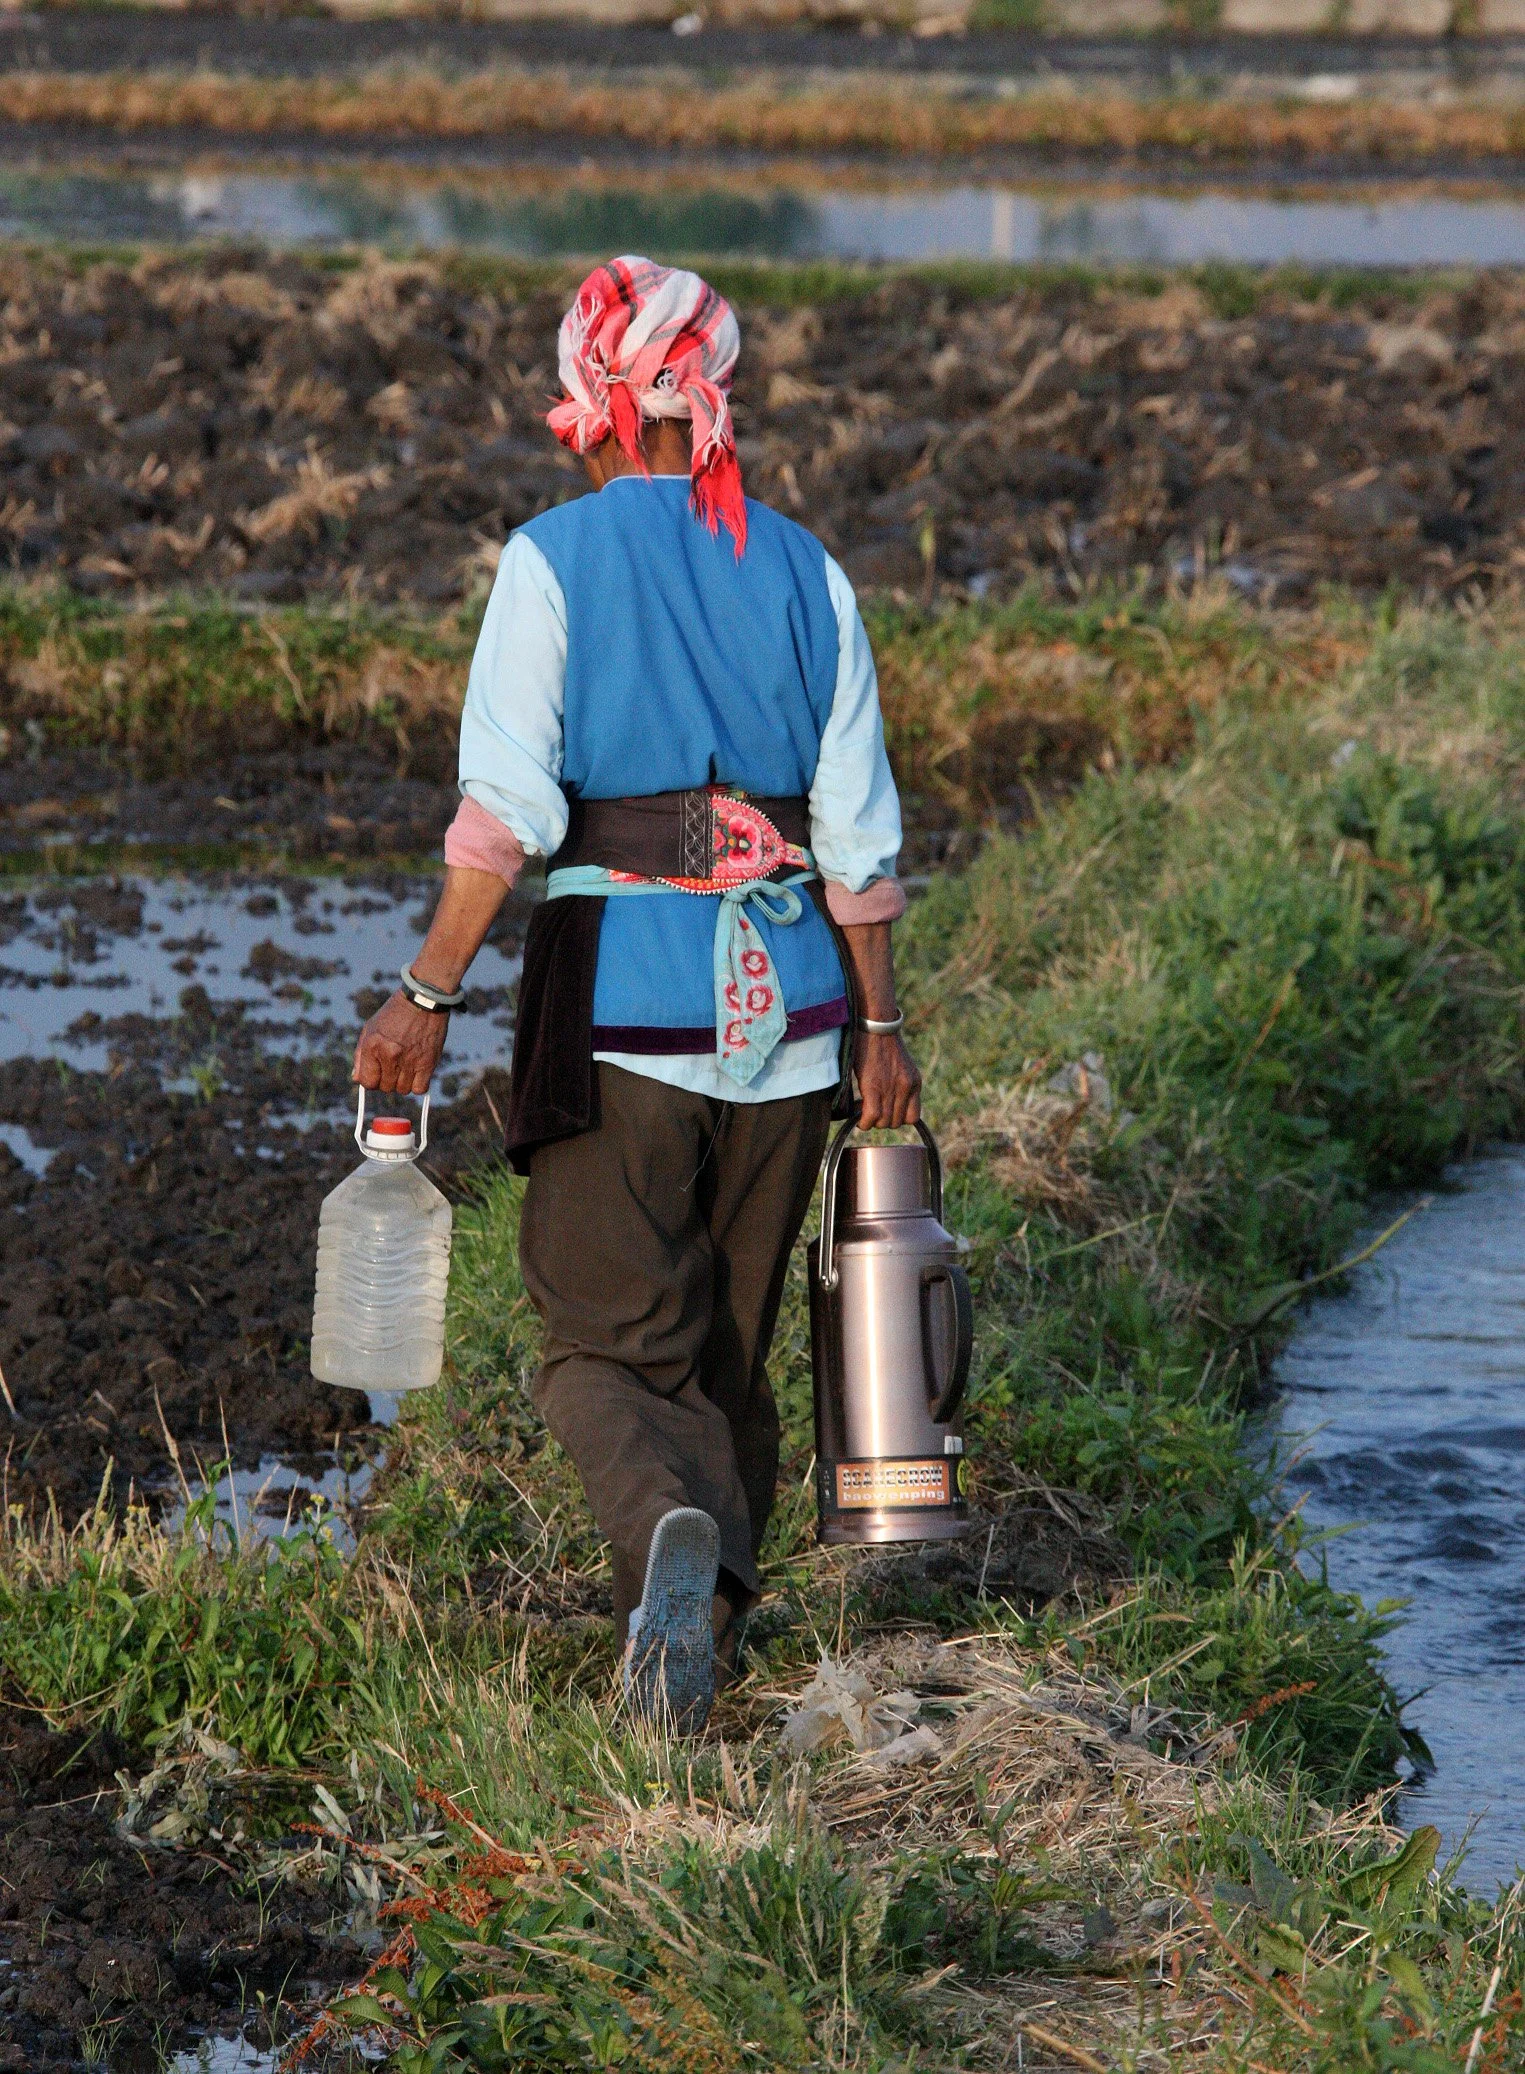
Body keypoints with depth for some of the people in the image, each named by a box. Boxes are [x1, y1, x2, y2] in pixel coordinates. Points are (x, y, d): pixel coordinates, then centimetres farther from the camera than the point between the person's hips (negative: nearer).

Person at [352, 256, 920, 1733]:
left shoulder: (555, 560, -5)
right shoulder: (803, 573, 6)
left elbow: (506, 808, -13)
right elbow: (857, 834, 6)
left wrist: (426, 998, -10)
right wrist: (879, 1026, 13)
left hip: (617, 989, -3)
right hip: (784, 998, 4)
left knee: (609, 1345, 0)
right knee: (730, 1343, 18)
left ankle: (671, 1521, -29)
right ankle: (696, 1629, 21)